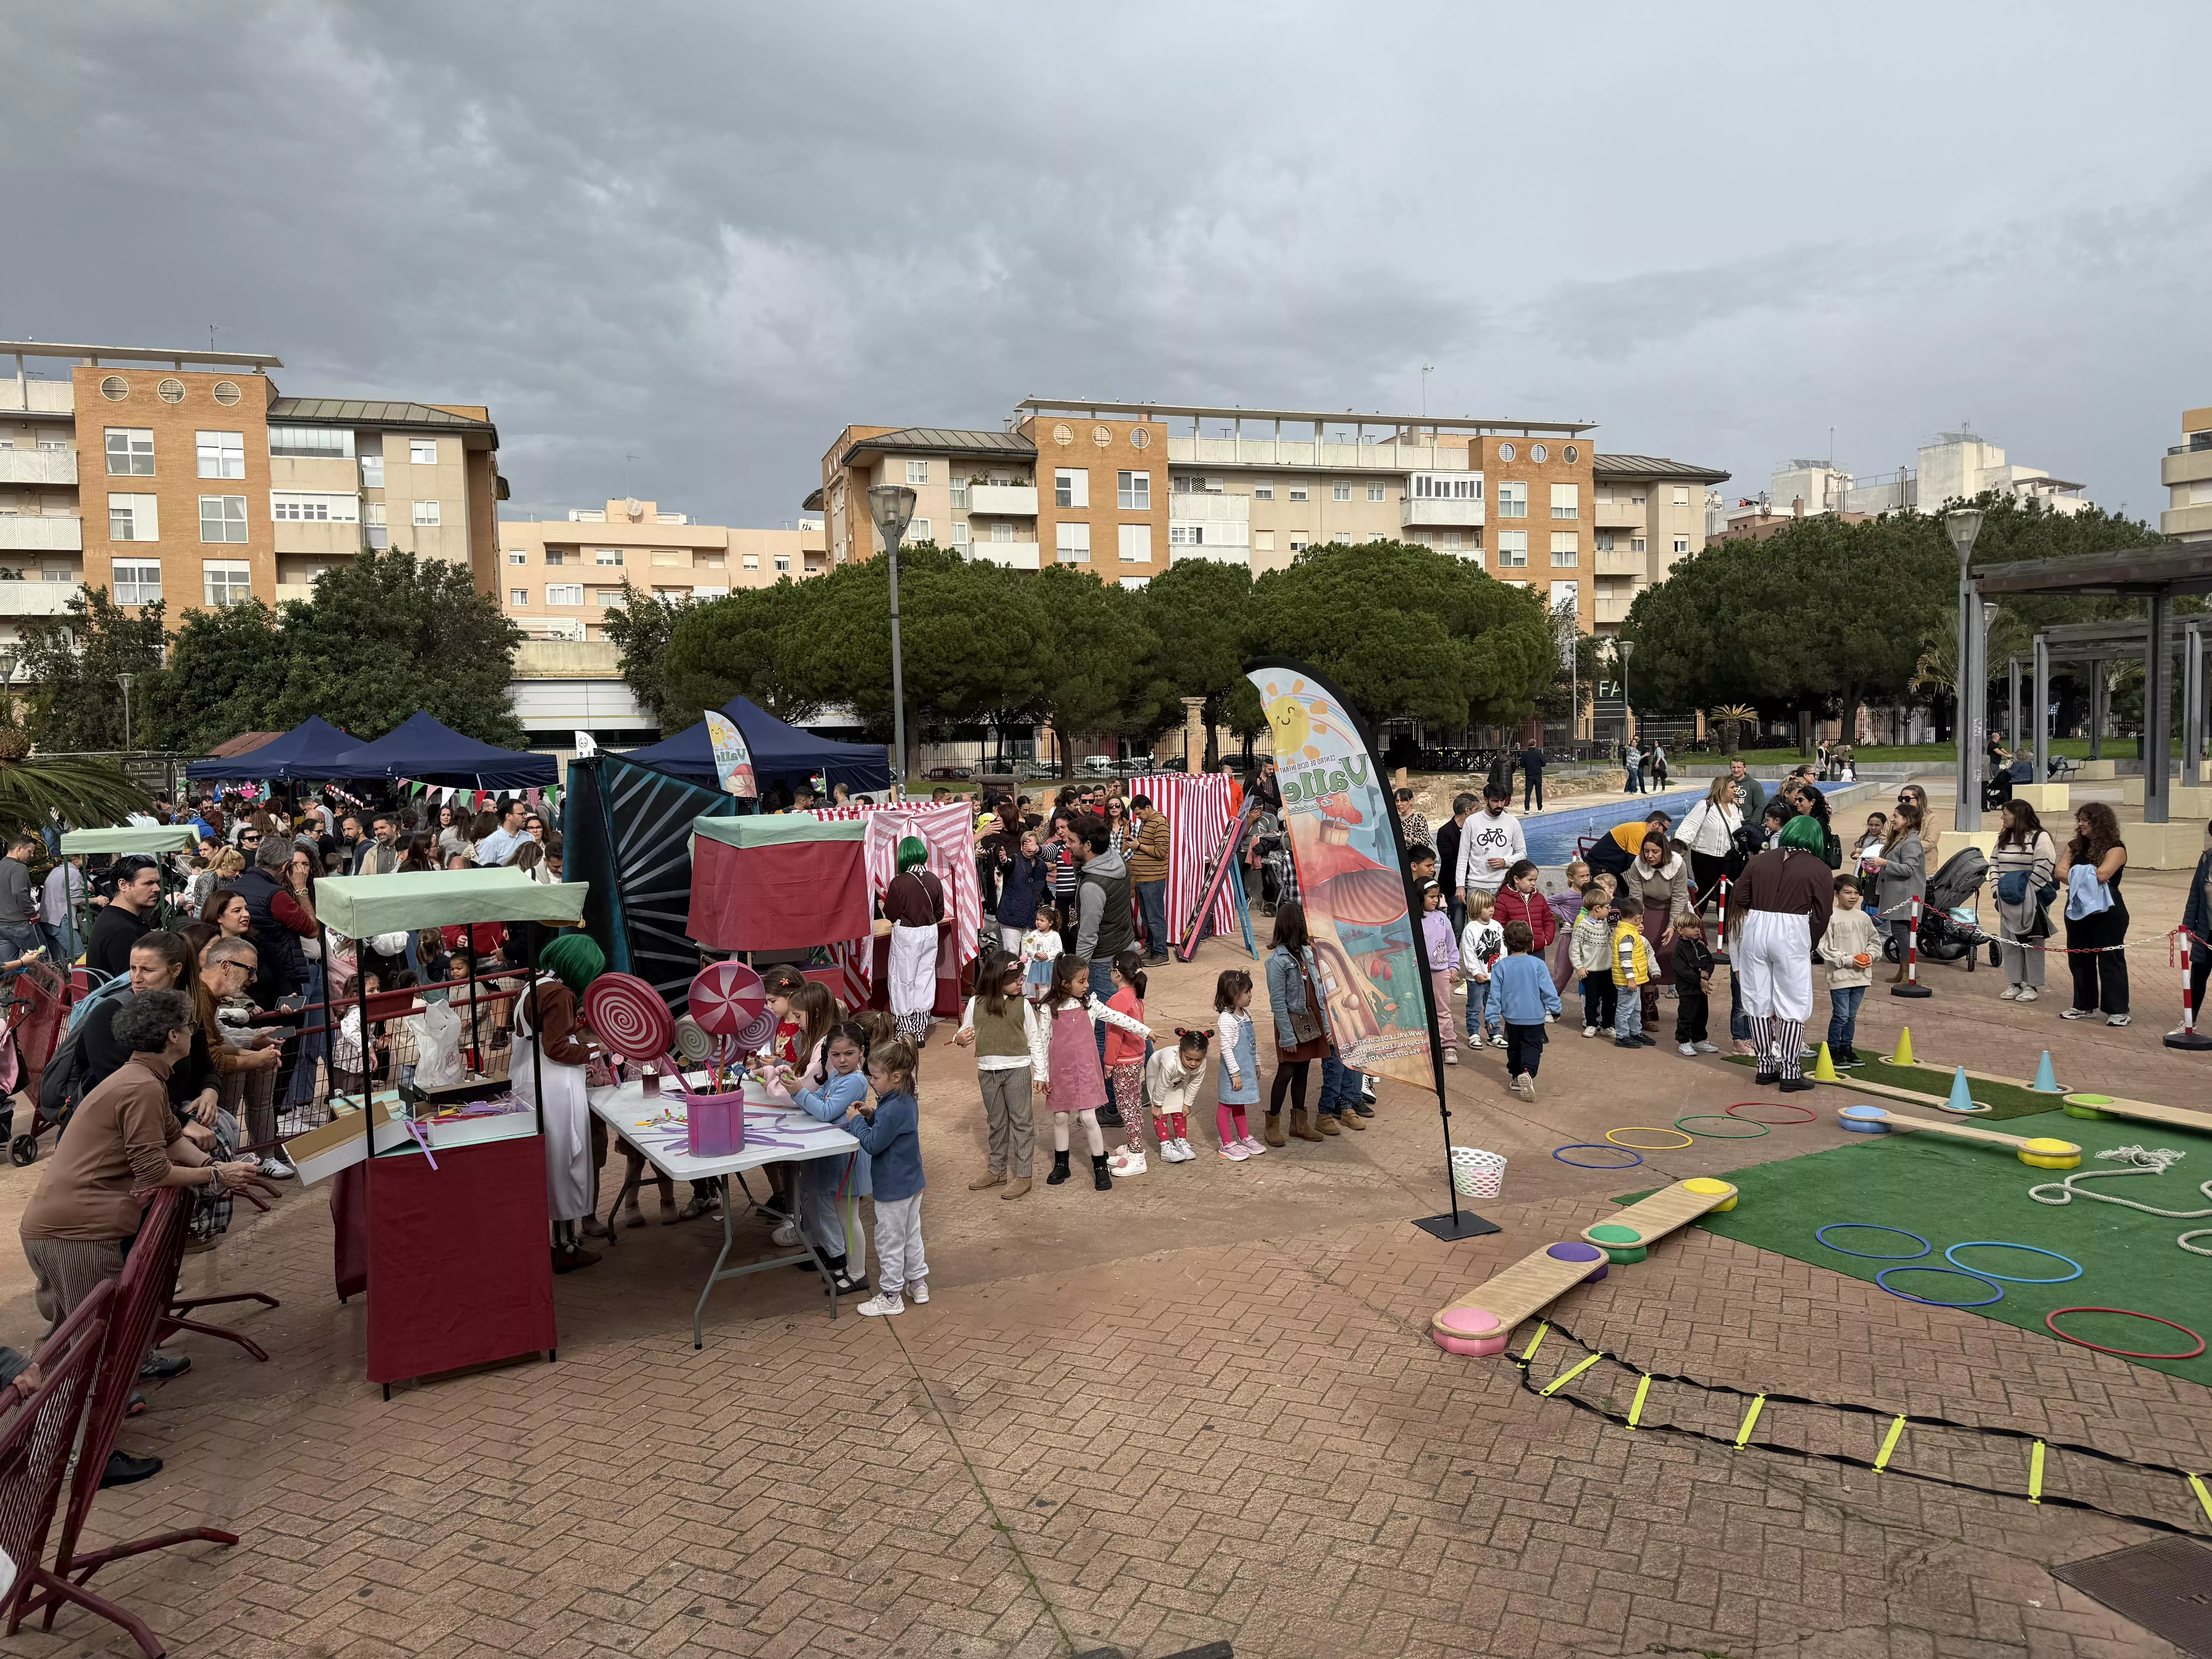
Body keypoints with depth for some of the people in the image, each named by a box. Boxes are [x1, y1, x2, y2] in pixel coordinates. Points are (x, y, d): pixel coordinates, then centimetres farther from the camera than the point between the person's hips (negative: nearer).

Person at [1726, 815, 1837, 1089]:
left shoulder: (1759, 861, 11)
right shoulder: (1820, 870, 3)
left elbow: (1738, 902, 8)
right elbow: (1822, 915, 1)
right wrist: (1810, 943, 15)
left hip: (1755, 930, 3)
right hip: (1792, 934, -3)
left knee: (1759, 1001, 11)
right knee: (1793, 1005, 5)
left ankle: (1766, 1067, 20)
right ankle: (1790, 1072, 6)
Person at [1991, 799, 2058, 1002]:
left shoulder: (2040, 837, -11)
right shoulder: (2004, 838, 12)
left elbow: (2044, 868, -17)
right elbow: (1994, 863, 17)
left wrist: (2025, 891, -16)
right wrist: (1996, 886, 4)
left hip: (2031, 900, -7)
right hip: (2008, 901, 7)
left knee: (2032, 942, 0)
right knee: (2009, 942, 9)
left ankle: (2032, 986, 6)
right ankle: (2014, 983, 17)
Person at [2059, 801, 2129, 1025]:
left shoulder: (2115, 848, -9)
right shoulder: (2076, 846, 11)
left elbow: (2101, 875, -21)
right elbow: (2061, 872, 0)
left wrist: (2076, 876, -6)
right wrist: (2081, 881, -16)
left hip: (2107, 913, -7)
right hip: (2077, 910, 7)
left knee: (2110, 960, -3)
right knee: (2079, 959, 11)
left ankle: (2118, 1010, 3)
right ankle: (2084, 1006, 20)